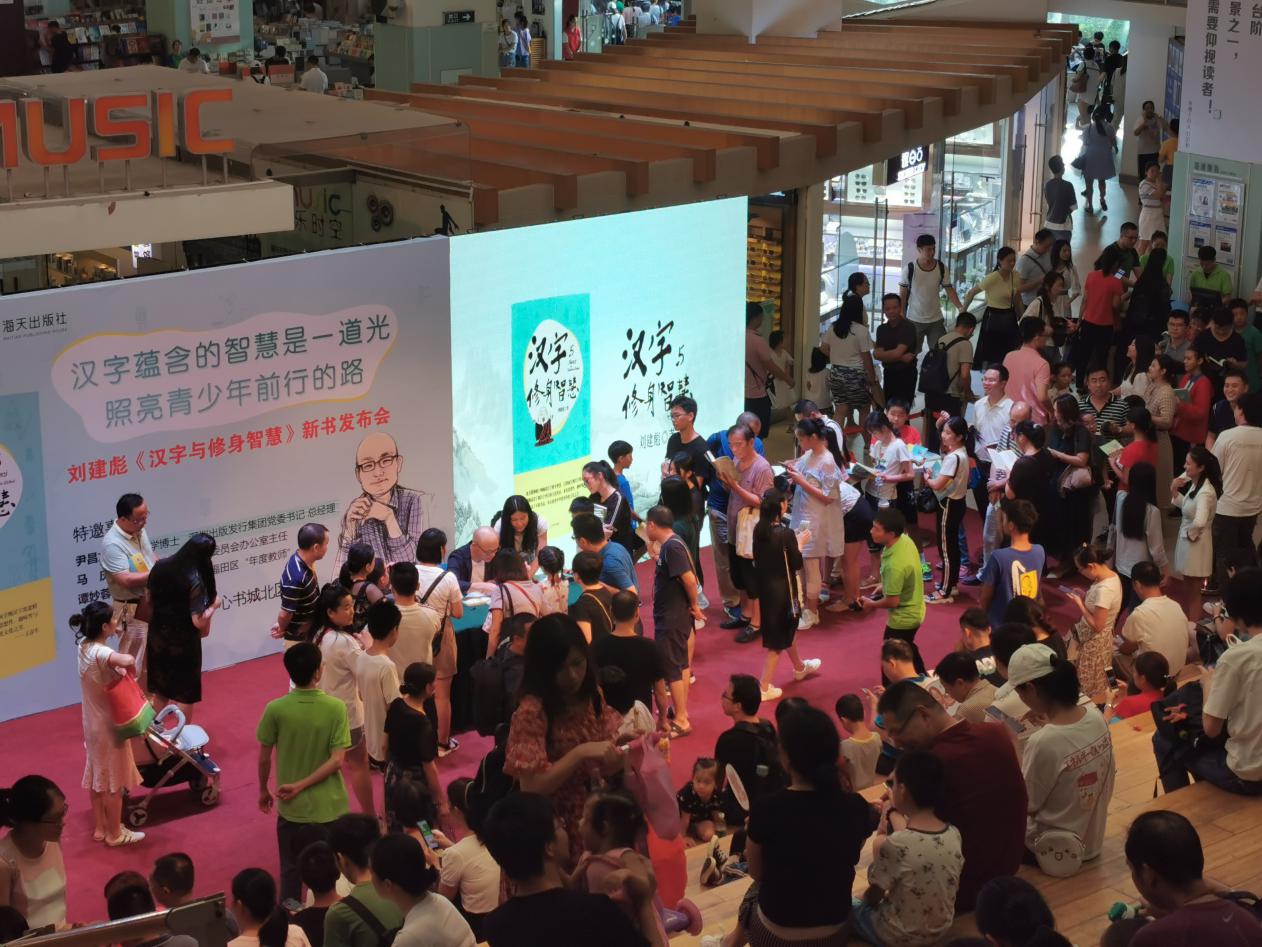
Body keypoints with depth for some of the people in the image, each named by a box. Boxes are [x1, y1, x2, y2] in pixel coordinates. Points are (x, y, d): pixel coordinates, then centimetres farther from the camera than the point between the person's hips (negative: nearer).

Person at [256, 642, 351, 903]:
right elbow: (337, 760, -17)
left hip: (291, 807, 0)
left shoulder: (275, 709, -14)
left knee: (291, 870, 18)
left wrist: (263, 790, 13)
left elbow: (264, 759, -4)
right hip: (329, 806, 0)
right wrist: (300, 786, -12)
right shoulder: (336, 708, -14)